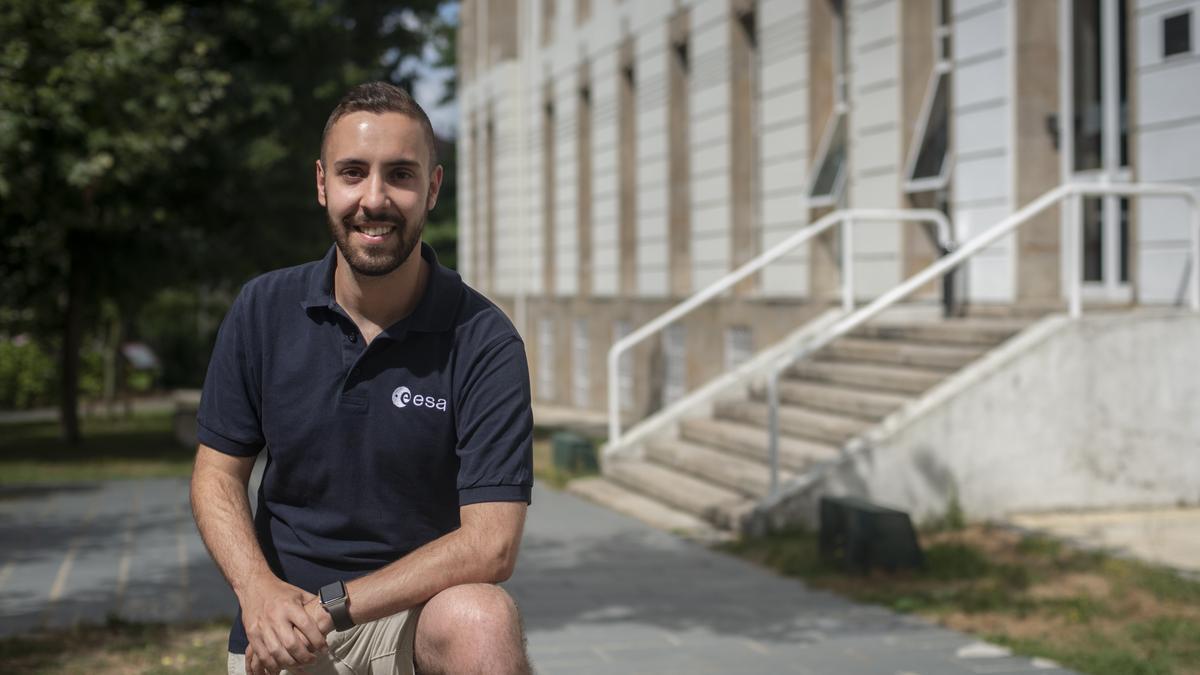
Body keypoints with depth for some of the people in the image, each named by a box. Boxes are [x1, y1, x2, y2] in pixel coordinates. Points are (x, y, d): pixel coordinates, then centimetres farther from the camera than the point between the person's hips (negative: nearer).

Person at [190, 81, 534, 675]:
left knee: (482, 619, -32)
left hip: (419, 612, -2)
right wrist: (258, 590, -15)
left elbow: (490, 544, -16)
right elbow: (217, 476, 4)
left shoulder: (483, 341, -11)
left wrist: (331, 605, -22)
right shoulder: (263, 311, -1)